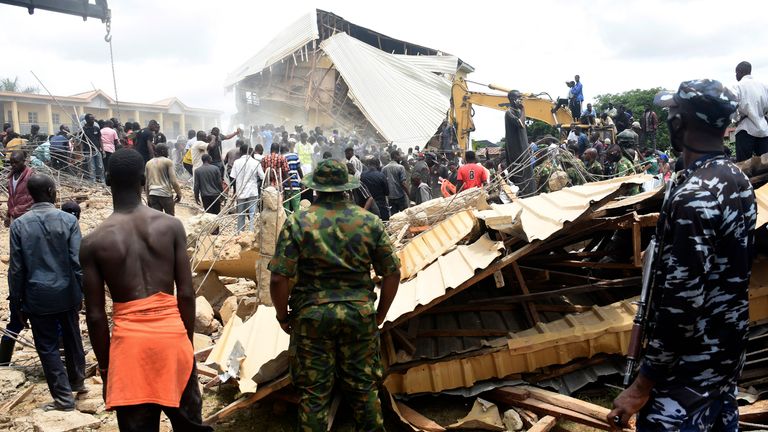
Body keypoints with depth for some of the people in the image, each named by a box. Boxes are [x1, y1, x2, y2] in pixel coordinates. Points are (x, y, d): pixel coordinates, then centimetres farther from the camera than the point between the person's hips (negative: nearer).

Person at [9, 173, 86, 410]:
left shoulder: (19, 224, -7)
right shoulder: (68, 220, -9)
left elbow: (16, 269, -4)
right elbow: (77, 262, -9)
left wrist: (17, 303, 5)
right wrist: (80, 292, 2)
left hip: (38, 297, -1)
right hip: (67, 293, 1)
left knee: (47, 346, 9)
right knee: (72, 338, 20)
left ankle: (64, 397, 12)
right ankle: (77, 381, 38)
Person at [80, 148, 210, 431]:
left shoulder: (94, 243, -7)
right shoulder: (171, 226, -5)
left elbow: (95, 315, -4)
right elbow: (186, 294, -4)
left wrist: (104, 367, 8)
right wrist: (188, 342, 9)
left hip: (130, 340, -1)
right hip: (172, 334, 1)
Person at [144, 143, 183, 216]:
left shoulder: (148, 163, 14)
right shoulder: (168, 162, -2)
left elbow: (146, 183, 16)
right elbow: (173, 181, -9)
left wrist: (148, 198, 22)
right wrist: (179, 193, 2)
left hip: (152, 194, 5)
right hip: (166, 193, -4)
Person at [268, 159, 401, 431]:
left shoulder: (297, 222, -8)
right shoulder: (370, 222, -1)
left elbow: (279, 279, -12)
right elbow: (392, 273, 1)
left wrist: (282, 316, 4)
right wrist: (380, 315, 13)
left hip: (312, 316, -2)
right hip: (360, 314, 2)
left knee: (314, 391, 10)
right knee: (363, 387, 17)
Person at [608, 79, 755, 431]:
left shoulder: (694, 198, -26)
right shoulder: (738, 180, 4)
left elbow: (682, 303, -27)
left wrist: (641, 385, -21)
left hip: (692, 365, -9)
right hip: (729, 347, 10)